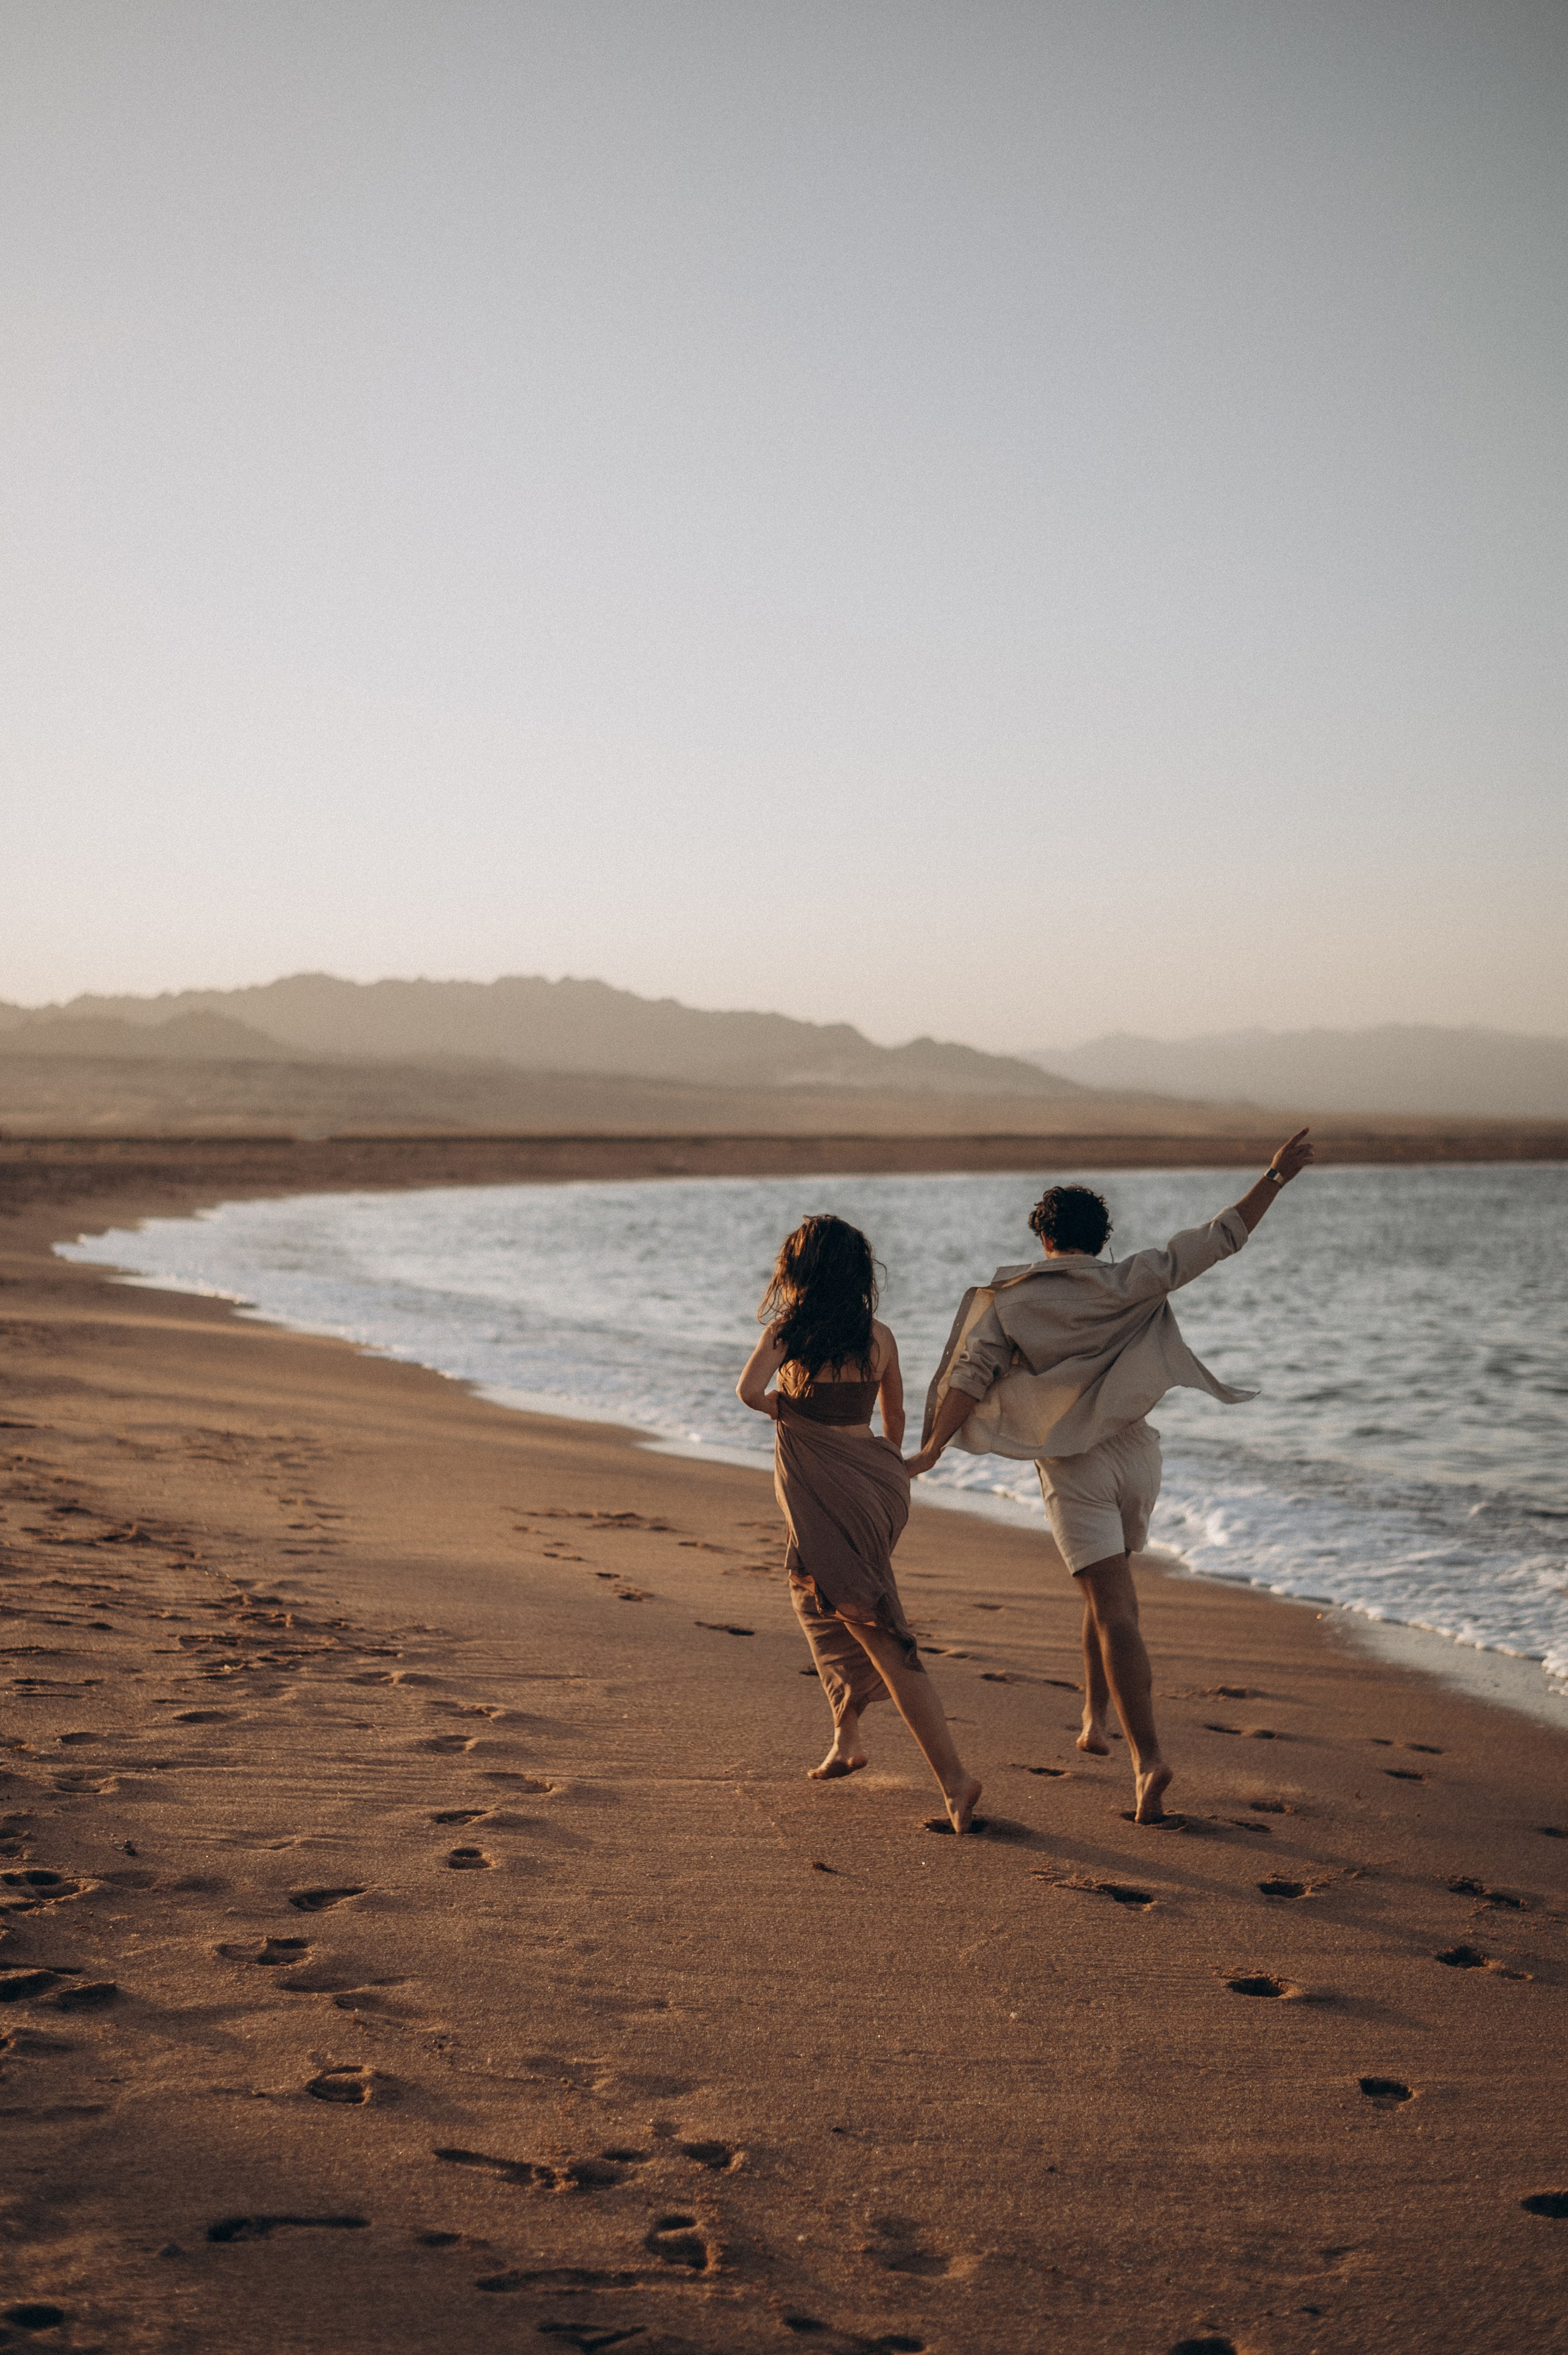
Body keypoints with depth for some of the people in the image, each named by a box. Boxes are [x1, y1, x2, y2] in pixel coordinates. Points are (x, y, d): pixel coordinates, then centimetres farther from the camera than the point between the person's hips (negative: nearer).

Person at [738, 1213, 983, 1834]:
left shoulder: (789, 1329, -10)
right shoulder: (880, 1337, 5)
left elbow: (748, 1390, -24)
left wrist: (780, 1408, -3)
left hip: (822, 1493, -6)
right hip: (874, 1479, 6)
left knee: (880, 1632, -7)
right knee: (817, 1596, 28)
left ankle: (953, 1775, -13)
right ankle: (845, 1737, 32)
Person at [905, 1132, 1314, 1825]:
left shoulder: (1009, 1299, -2)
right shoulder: (1128, 1282, -1)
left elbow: (970, 1376, -10)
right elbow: (1215, 1240, -1)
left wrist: (931, 1450, -8)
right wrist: (1275, 1176, 5)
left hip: (1073, 1469, -3)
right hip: (1136, 1454, 3)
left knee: (1115, 1613, -9)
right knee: (1108, 1590, 26)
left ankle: (1148, 1760, -21)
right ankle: (1095, 1720, 31)